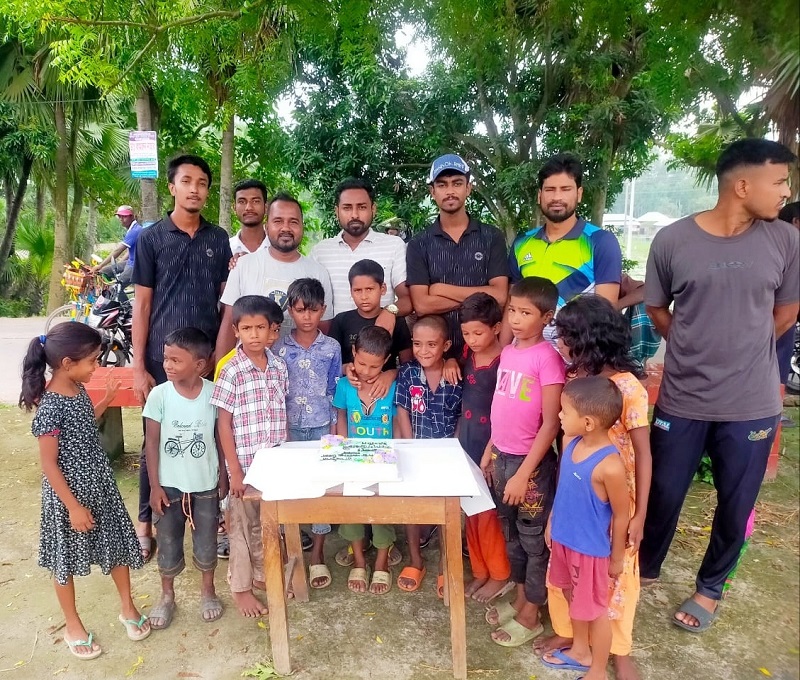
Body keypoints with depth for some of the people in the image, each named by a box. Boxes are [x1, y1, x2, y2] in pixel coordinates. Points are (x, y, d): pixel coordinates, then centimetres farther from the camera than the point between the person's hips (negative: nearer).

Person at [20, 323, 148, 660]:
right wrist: (73, 506, -17)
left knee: (118, 543, 16)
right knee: (66, 559, 14)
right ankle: (73, 626, 34)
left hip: (99, 483, 7)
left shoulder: (77, 389, -2)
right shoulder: (50, 405, -25)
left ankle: (128, 607, 37)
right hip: (68, 492, -7)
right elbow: (48, 464, -20)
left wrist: (107, 398, 10)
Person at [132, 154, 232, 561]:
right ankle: (146, 520, 24)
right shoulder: (151, 238, 1)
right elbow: (142, 304, 0)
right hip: (162, 359, -1)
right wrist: (139, 366, -5)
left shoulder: (219, 239, 7)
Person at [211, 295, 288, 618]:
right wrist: (235, 471, -12)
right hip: (245, 464, -4)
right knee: (242, 526, 11)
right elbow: (224, 424, -12)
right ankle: (240, 587, 29)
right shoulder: (230, 372, -14)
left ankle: (262, 574, 39)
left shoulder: (279, 367, 0)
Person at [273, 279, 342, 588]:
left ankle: (317, 554, 21)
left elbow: (336, 393, 1)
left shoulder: (332, 347, -2)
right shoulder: (280, 348, -2)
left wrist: (335, 429, -2)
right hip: (289, 427, 0)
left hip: (321, 426, 0)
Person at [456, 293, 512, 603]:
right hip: (467, 443, 6)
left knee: (488, 511, 5)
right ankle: (479, 570, 32)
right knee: (471, 510, 15)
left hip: (491, 446, -6)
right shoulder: (468, 356, 2)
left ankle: (500, 573, 26)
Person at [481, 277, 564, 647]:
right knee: (511, 532, 21)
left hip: (531, 462, -7)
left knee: (534, 538, 11)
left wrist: (524, 473, -18)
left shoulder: (547, 357, -17)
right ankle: (519, 598, 40)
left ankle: (530, 616, 28)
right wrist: (489, 451, 14)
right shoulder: (507, 352, 5)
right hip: (502, 456, 7)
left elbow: (551, 423, -18)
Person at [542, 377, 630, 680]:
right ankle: (580, 651, 50)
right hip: (564, 539, 7)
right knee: (574, 597, 26)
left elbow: (621, 516, -18)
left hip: (590, 549, -7)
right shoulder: (572, 444, -8)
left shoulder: (609, 466, -30)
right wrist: (551, 522, 15)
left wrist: (617, 557, -7)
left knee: (595, 609, 15)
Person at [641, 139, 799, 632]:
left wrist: (743, 351, 12)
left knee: (736, 506, 14)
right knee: (663, 494, 12)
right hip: (682, 400, -1)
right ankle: (646, 569, 39)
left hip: (753, 404, 2)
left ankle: (711, 588, 39)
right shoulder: (673, 240, -9)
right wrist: (700, 350, 5)